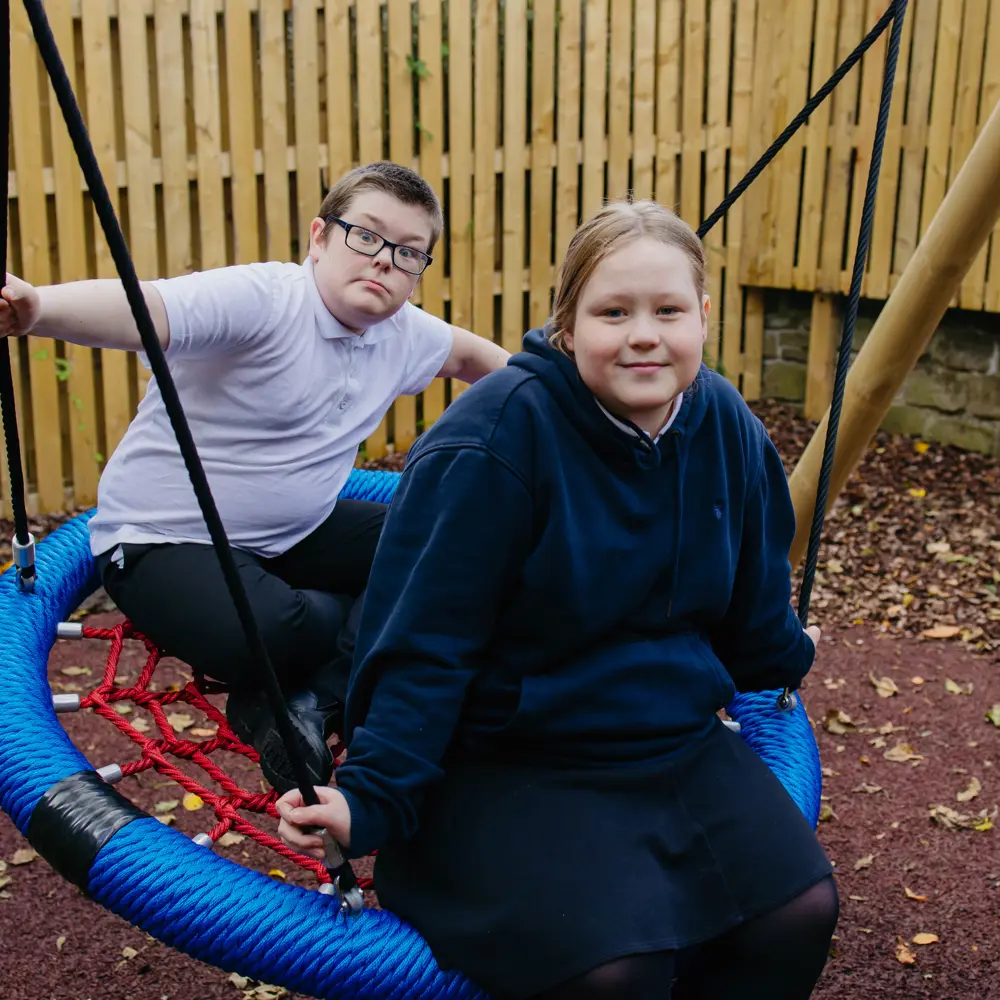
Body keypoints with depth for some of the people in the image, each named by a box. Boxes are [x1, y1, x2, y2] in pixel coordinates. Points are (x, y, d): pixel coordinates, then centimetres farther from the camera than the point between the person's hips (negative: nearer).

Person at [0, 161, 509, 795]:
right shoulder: (262, 300, -24)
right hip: (163, 541, -8)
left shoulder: (405, 333, 1)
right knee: (271, 634, -37)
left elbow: (470, 352, 25)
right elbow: (143, 309, -43)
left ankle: (310, 703, -11)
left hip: (293, 532, 8)